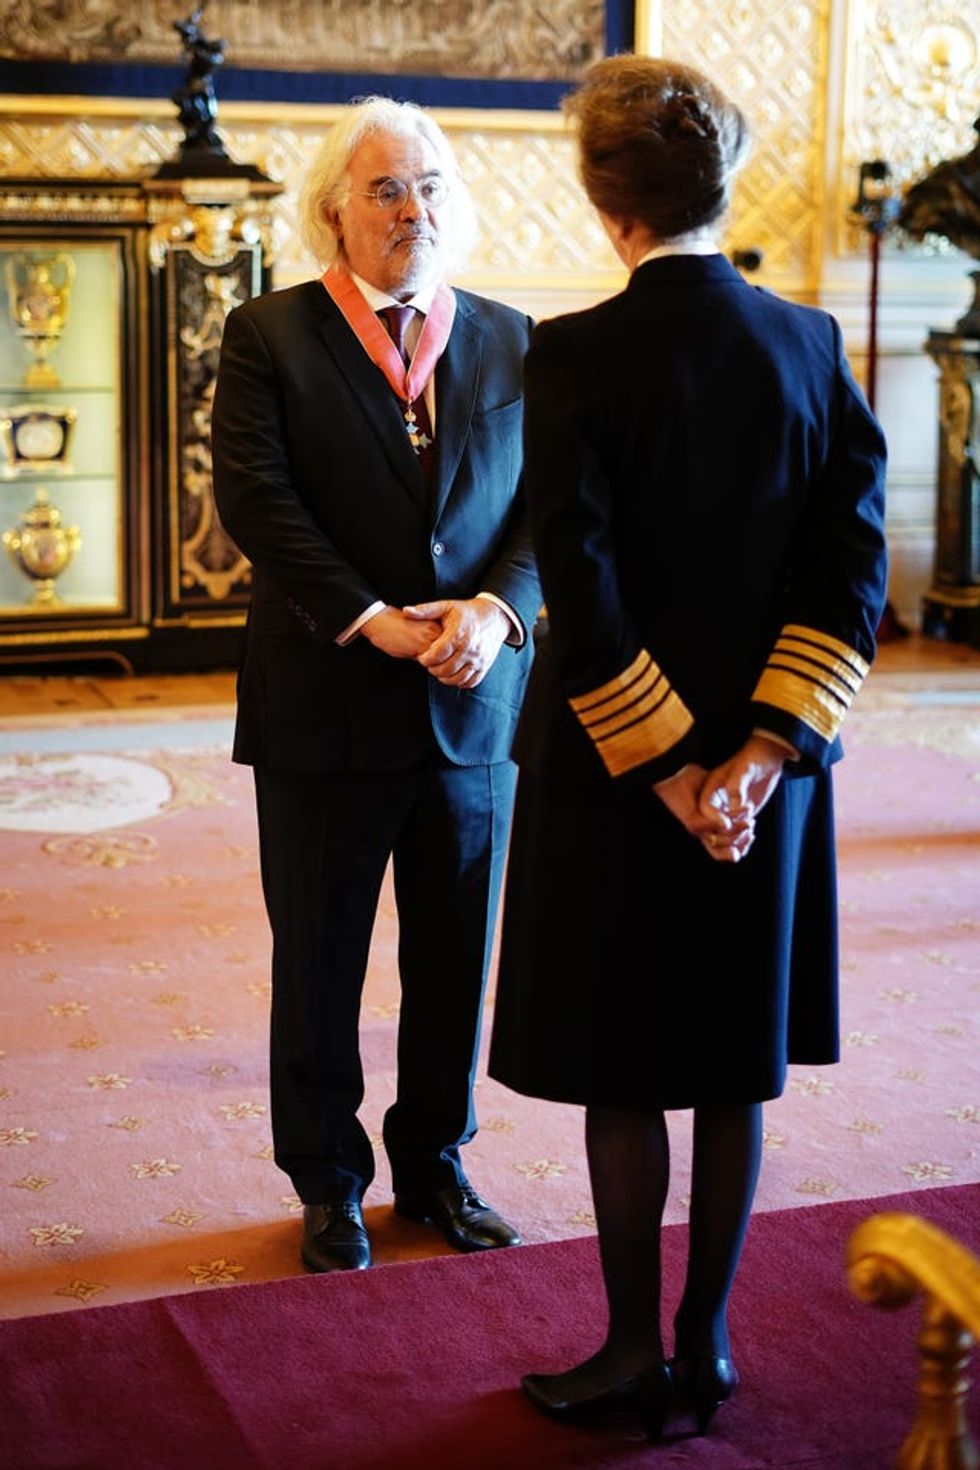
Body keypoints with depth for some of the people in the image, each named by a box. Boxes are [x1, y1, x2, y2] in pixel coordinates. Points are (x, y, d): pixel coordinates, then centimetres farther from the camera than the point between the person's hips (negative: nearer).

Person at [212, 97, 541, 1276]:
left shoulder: (509, 342, 8)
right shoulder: (268, 336, -2)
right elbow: (254, 498, -12)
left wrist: (497, 609, -16)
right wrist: (371, 622, -19)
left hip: (473, 704, 3)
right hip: (325, 705, -3)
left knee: (455, 960, 13)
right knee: (318, 966, 9)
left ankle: (434, 1164, 31)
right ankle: (327, 1185, 26)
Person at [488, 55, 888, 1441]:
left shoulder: (576, 354, -14)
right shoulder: (811, 343, 0)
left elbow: (579, 586, -19)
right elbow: (852, 565, -6)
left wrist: (665, 768, -12)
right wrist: (760, 752, -9)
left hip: (614, 766, -4)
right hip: (765, 762, 4)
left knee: (623, 1076, 9)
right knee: (733, 1071, 14)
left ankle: (636, 1355, 20)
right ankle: (706, 1351, 25)